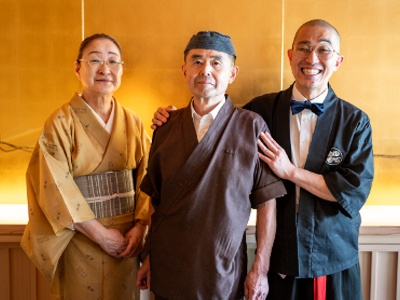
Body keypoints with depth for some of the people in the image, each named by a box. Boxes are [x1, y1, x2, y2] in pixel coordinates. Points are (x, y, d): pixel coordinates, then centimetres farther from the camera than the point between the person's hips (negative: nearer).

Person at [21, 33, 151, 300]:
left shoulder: (132, 122, 3)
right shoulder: (61, 123, -9)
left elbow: (147, 177, 1)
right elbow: (57, 188, -14)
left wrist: (140, 226, -10)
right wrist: (100, 234, -15)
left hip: (126, 241, 4)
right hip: (81, 241, -3)